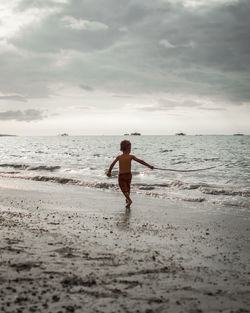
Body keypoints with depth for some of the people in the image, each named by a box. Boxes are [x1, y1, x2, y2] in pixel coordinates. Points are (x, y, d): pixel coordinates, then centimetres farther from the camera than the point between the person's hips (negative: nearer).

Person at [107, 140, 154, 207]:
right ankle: (127, 199, 38)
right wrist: (149, 166, -6)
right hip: (128, 174, 1)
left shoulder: (119, 157, -3)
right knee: (128, 187, 24)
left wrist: (109, 172, 11)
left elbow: (112, 164, -4)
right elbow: (140, 161, -10)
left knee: (124, 189, 0)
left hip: (121, 176, -1)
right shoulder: (131, 156, -7)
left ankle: (129, 200, -21)